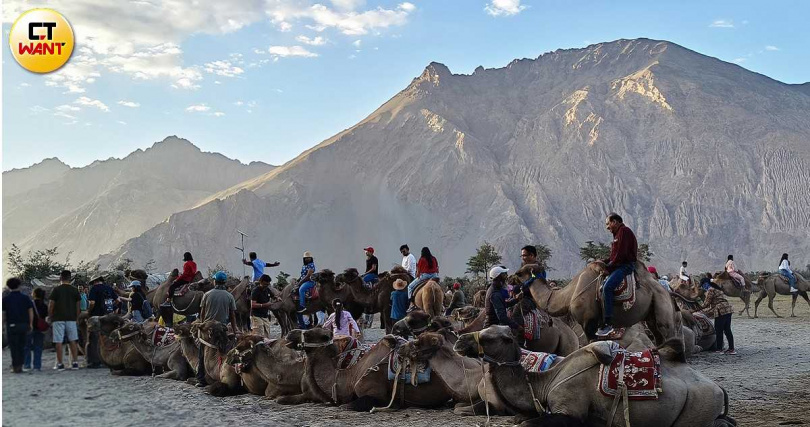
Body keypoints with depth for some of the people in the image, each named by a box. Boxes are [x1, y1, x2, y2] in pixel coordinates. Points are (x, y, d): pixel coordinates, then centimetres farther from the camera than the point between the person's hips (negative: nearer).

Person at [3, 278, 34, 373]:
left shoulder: (5, 299, -2)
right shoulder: (25, 297, 2)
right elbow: (31, 312, 1)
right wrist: (31, 324, 8)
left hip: (11, 325, -2)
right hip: (24, 325, 2)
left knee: (13, 347, 3)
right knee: (21, 346, 11)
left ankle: (15, 366, 0)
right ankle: (20, 365, 8)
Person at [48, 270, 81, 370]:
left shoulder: (56, 290, -3)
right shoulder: (75, 290, 6)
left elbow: (51, 306, -4)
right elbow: (78, 306, 8)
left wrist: (50, 318, 7)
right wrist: (76, 318, 17)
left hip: (58, 319, -3)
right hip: (71, 318, 3)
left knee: (58, 342, 0)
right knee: (72, 341, 8)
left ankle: (60, 364, -1)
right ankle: (75, 363, 5)